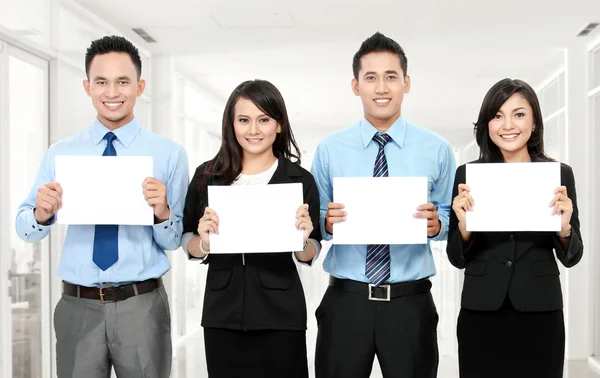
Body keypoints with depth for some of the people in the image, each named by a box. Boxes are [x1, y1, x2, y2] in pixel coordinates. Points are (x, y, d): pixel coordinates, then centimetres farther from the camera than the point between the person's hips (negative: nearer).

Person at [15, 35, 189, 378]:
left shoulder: (170, 154, -1)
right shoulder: (60, 154, 5)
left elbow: (176, 241, -1)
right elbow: (26, 230, 7)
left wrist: (163, 212, -22)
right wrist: (41, 215, -15)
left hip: (142, 306, -1)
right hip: (78, 307, 1)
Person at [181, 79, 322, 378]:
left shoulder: (300, 179, -3)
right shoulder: (207, 176, 1)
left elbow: (310, 255, 2)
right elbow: (188, 242, 6)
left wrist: (302, 240, -18)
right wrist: (204, 242, -14)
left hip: (280, 314, -1)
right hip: (222, 314, 2)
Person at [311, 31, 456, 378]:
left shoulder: (437, 150, 2)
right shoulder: (329, 150, 4)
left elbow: (452, 218, 7)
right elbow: (314, 223, 7)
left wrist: (437, 223, -15)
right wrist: (327, 221, -14)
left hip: (411, 304, 0)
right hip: (345, 301, 0)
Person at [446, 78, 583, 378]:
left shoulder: (559, 175, 0)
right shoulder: (467, 176, -1)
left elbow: (571, 257, 3)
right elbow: (457, 259, 2)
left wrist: (564, 228, -17)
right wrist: (464, 225, -17)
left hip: (540, 315, 0)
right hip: (480, 315, 0)